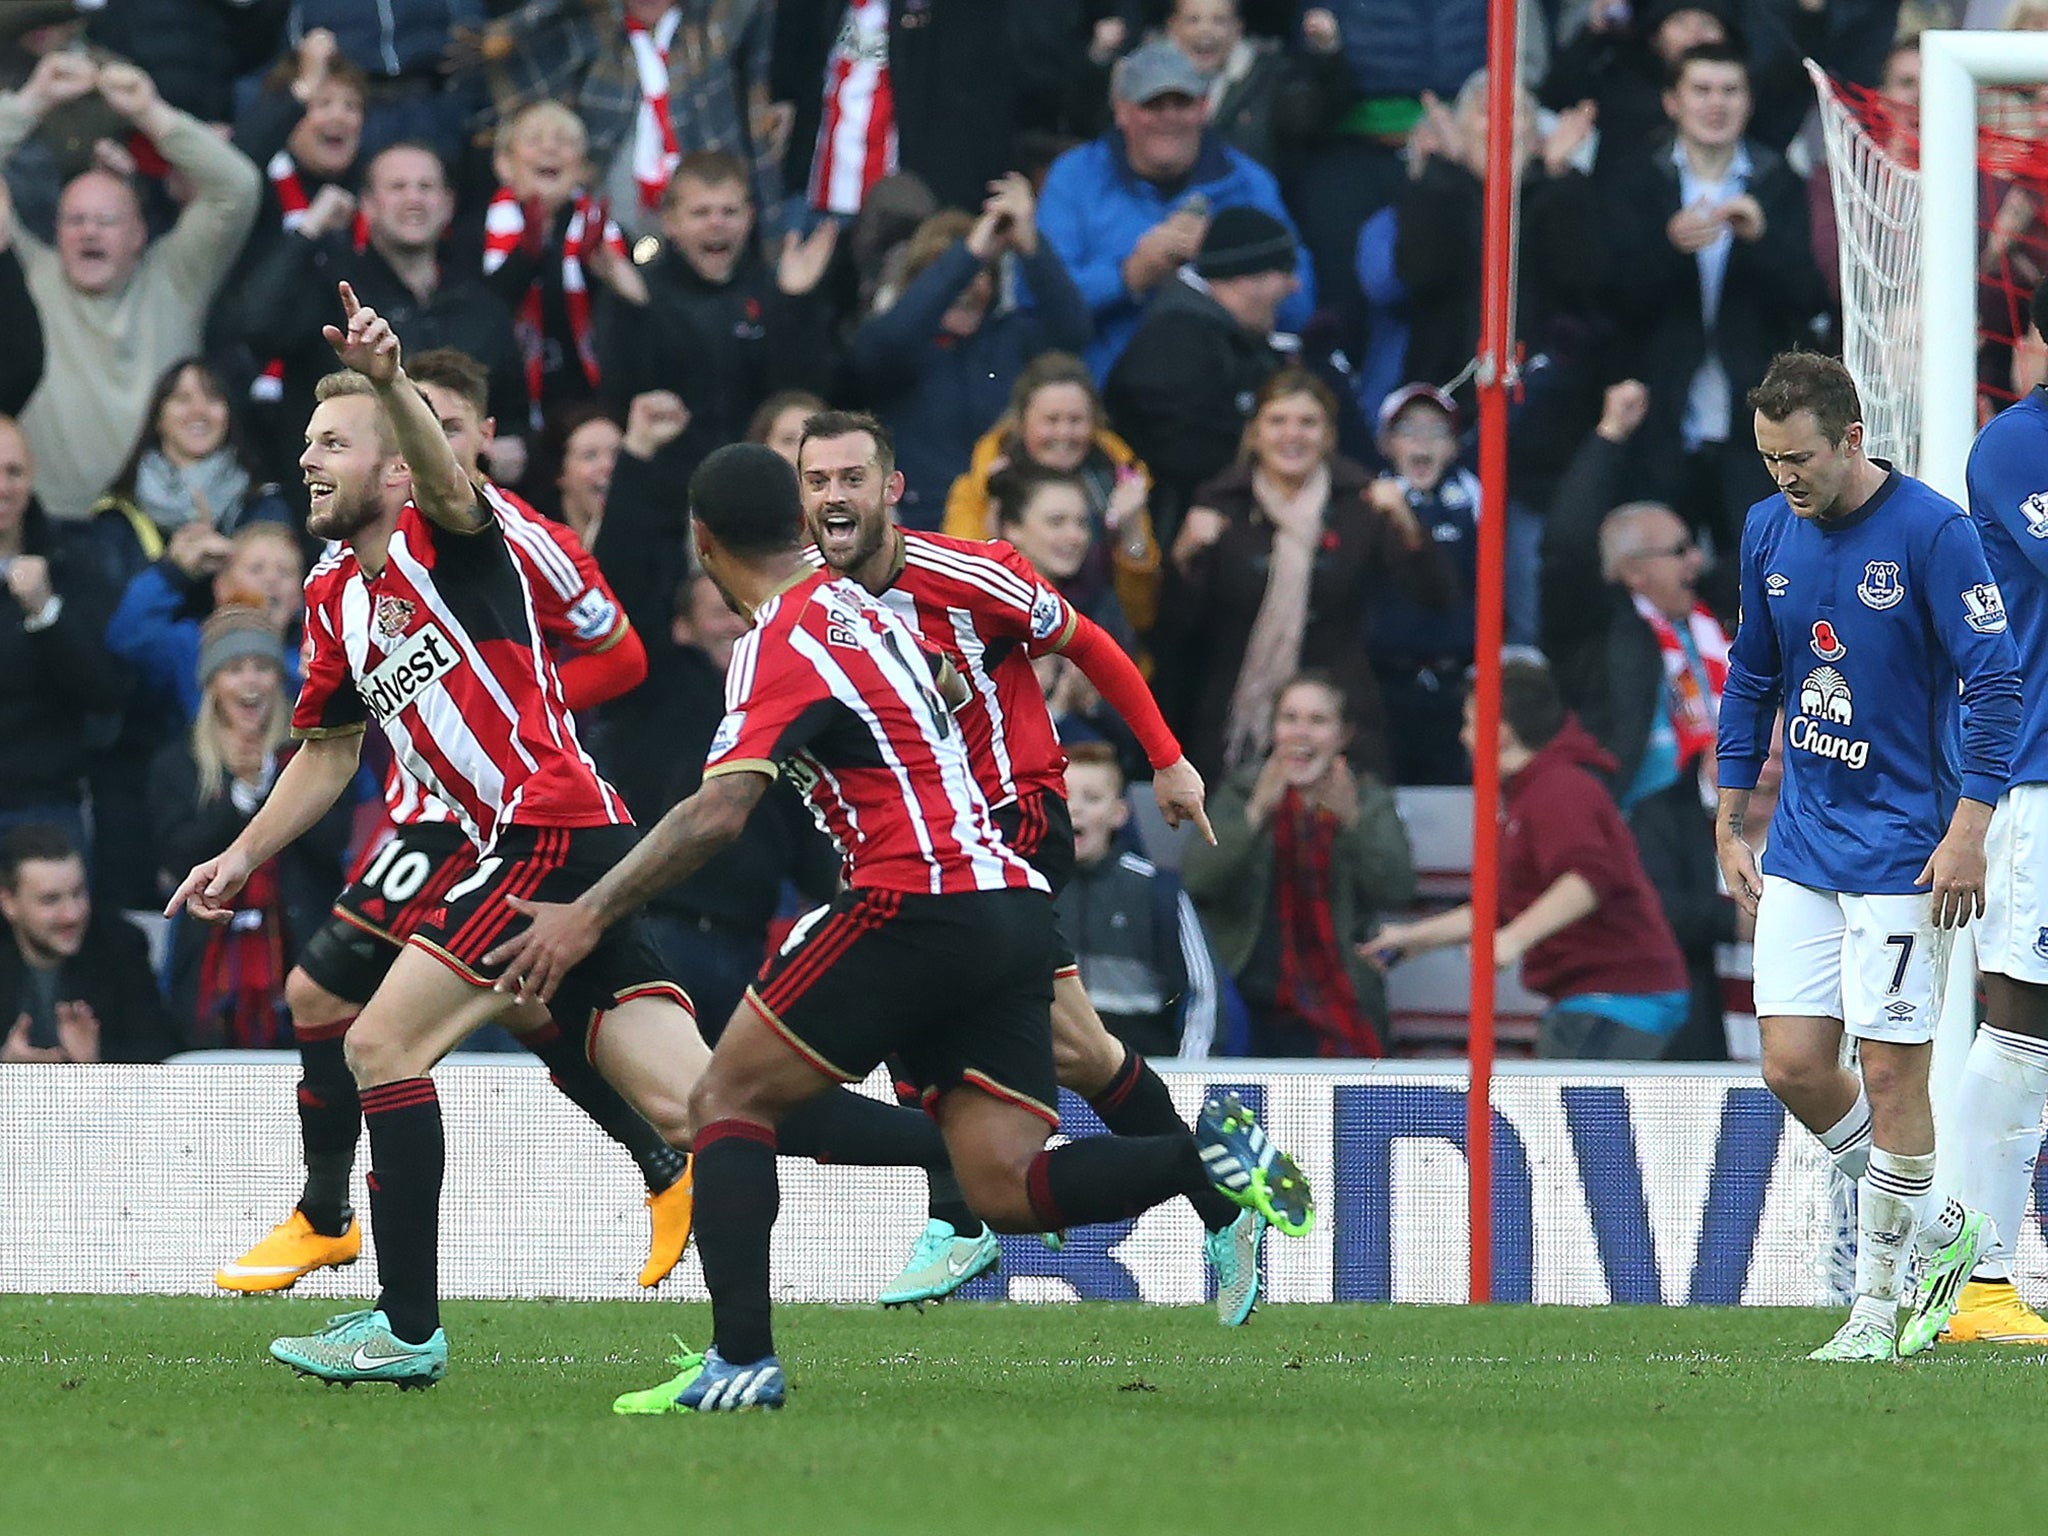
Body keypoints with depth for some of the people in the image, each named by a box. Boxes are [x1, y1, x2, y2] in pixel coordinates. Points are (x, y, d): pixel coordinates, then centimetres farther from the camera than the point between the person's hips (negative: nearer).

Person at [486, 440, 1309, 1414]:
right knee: (1004, 1189, 2)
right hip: (1016, 907, 8)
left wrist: (589, 915, -18)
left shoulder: (780, 642, -7)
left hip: (920, 901, -8)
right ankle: (1210, 1155, -16)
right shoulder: (857, 605, 19)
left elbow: (718, 814, -19)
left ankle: (740, 1360, -10)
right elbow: (945, 696, 40)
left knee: (727, 1100, 1)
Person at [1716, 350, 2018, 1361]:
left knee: (1891, 1071, -4)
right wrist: (1729, 825, 15)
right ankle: (1936, 1232, 21)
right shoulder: (1769, 531, 6)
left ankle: (1880, 1301, 7)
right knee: (1793, 1066, 1)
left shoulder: (1932, 533, -13)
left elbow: (1994, 684, -12)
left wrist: (1966, 834, -18)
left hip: (1904, 849, -6)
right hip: (1802, 846, 6)